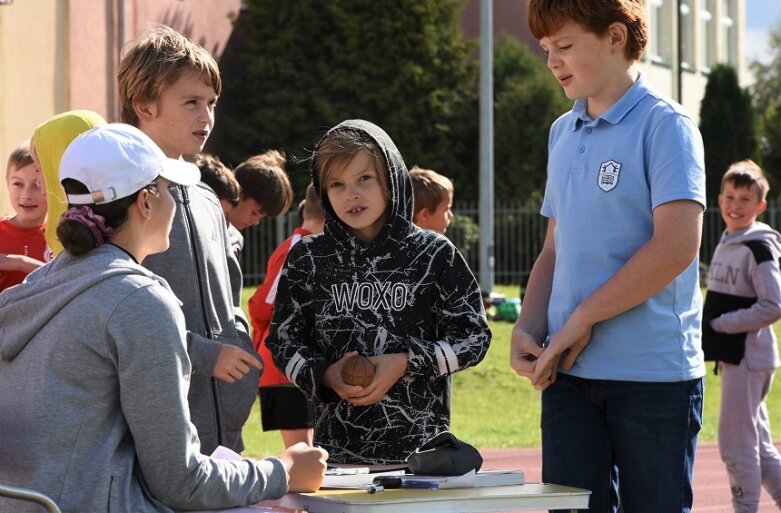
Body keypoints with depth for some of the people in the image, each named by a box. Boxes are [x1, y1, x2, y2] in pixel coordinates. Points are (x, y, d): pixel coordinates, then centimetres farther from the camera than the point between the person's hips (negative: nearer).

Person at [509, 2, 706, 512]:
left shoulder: (665, 125, -7)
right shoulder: (563, 133, 15)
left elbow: (677, 244, -18)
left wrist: (581, 321, -15)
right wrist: (527, 329, 2)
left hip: (653, 373, -6)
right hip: (569, 373, 6)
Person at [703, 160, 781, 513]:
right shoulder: (727, 243, 13)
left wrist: (718, 325, -17)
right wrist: (707, 328, 6)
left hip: (747, 357, -9)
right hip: (732, 357, 9)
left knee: (736, 443, -5)